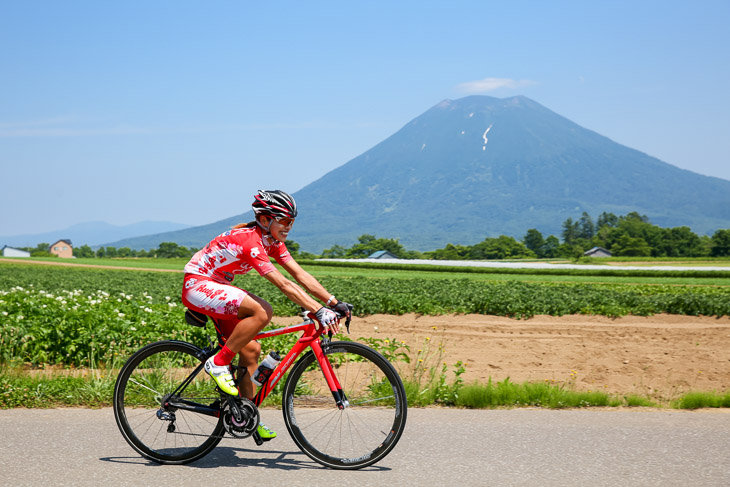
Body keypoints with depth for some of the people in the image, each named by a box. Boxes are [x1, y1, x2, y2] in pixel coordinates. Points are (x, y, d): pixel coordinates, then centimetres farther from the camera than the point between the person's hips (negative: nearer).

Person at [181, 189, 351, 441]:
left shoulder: (272, 241, 2)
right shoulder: (250, 241, -26)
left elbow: (300, 274, -2)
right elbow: (284, 285, -33)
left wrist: (334, 303, -10)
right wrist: (319, 311, -36)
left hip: (217, 288, 10)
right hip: (197, 286, -10)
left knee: (251, 349, 2)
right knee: (262, 312, -29)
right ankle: (218, 363, -15)